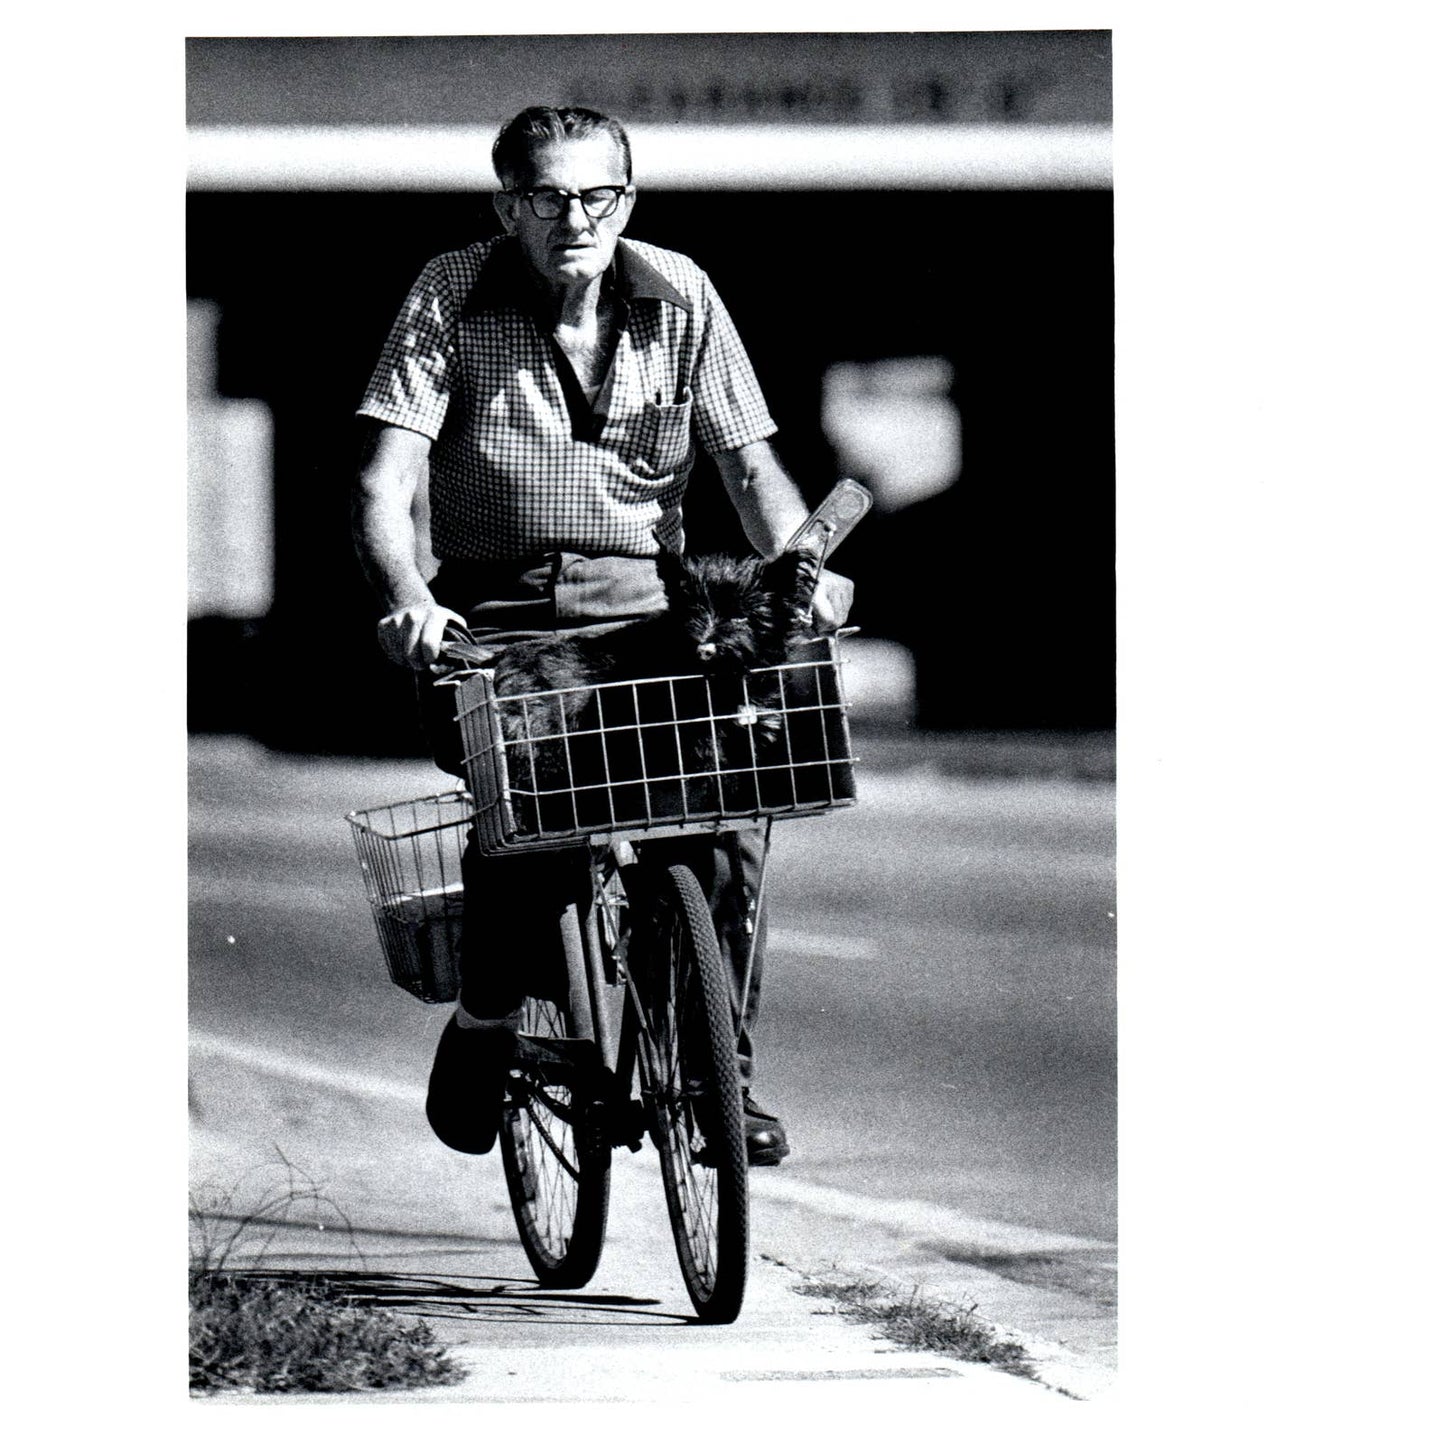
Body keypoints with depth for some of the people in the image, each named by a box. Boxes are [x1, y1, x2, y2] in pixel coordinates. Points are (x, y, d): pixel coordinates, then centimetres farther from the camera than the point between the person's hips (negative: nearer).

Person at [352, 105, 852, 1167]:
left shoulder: (678, 298, 5)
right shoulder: (452, 299, -3)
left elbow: (750, 461, 5)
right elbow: (388, 477, -12)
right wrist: (408, 598, -30)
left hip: (638, 601, 3)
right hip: (491, 615, -2)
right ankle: (485, 1022, -5)